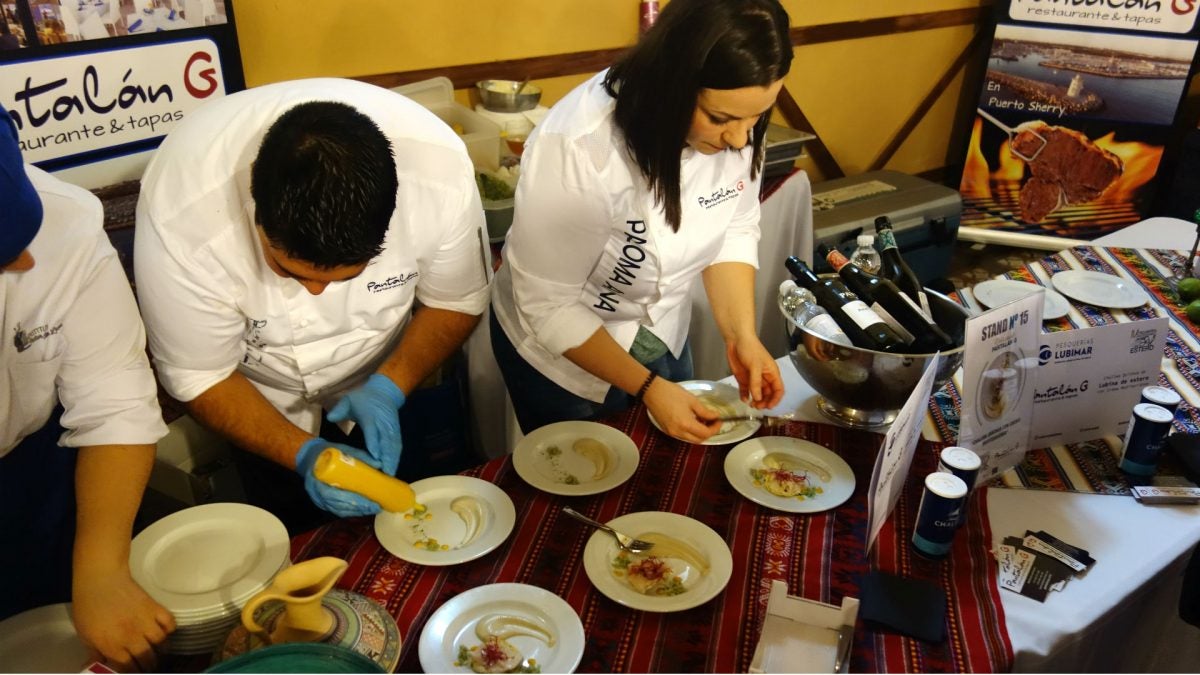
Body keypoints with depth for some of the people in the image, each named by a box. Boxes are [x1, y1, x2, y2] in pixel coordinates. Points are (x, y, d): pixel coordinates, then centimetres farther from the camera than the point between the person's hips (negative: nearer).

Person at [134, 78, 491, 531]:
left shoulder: (440, 170, -36)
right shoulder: (181, 210, -38)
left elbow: (456, 303, -16)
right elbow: (199, 376, -22)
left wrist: (389, 387, -30)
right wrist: (303, 454, -35)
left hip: (387, 377, 1)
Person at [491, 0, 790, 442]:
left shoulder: (735, 126, -20)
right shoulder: (577, 148, -35)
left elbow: (735, 229, -4)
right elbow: (549, 305, -26)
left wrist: (742, 335, -17)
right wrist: (647, 387, -26)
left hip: (662, 335, 5)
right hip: (561, 350, -4)